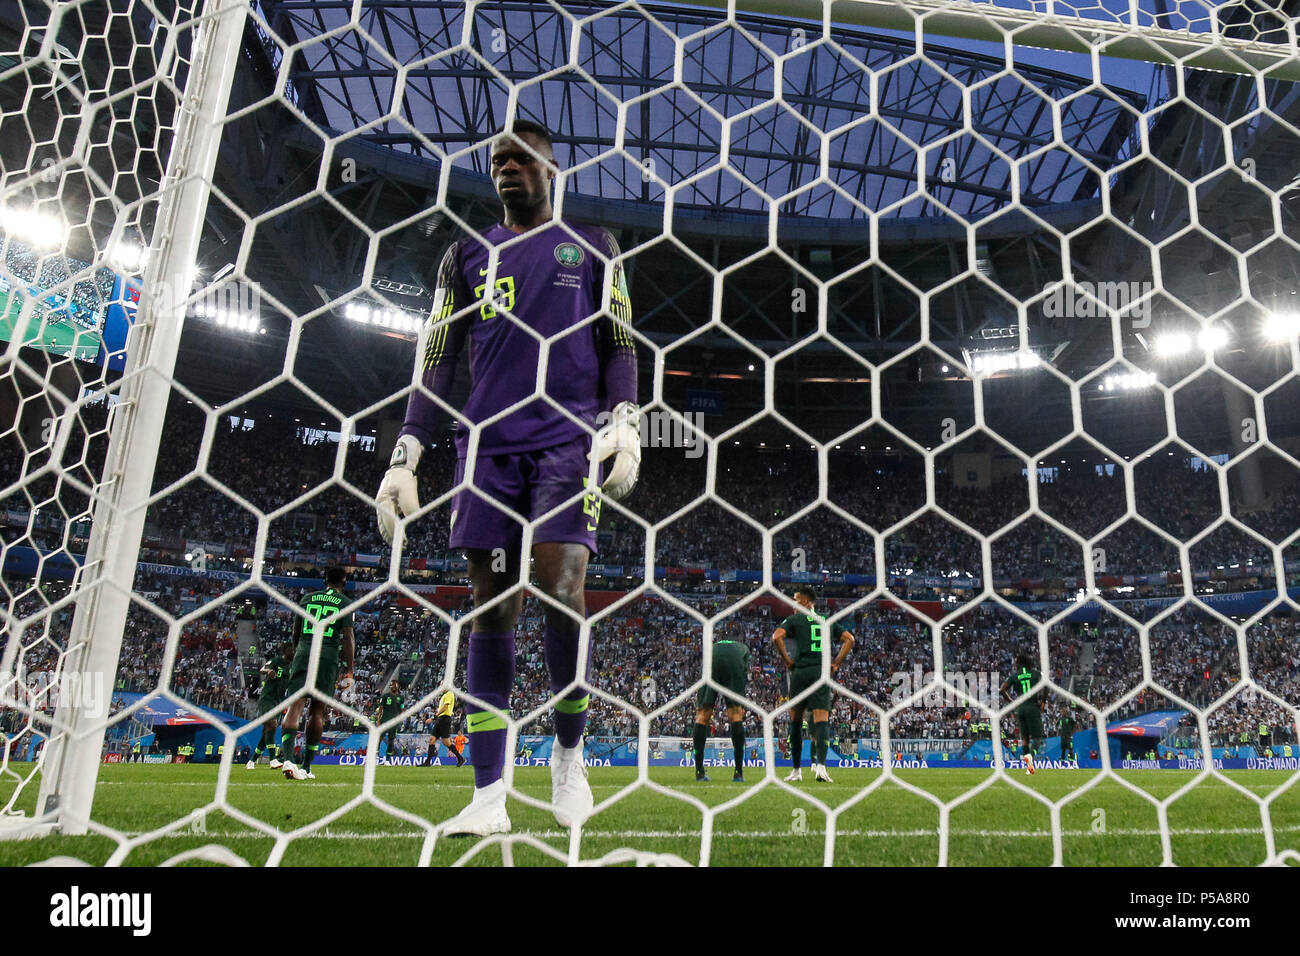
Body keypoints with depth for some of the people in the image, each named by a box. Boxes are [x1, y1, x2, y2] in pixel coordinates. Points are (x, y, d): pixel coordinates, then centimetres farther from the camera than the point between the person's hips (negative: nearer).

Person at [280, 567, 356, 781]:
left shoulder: (308, 598, 15)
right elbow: (348, 637, 0)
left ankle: (286, 757, -27)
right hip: (328, 658, -2)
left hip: (303, 654, 2)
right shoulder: (345, 602, 6)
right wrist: (349, 671, 4)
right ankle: (306, 766, 9)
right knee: (317, 711, 6)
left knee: (294, 706, -7)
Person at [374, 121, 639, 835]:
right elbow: (436, 360, 13)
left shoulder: (591, 247, 16)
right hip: (489, 443, 2)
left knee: (560, 587, -16)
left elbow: (621, 345, 10)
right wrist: (403, 459, 3)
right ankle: (489, 797, 3)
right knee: (492, 603, -2)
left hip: (570, 438, -2)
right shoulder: (468, 253, 19)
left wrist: (625, 425, -7)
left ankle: (569, 753, 9)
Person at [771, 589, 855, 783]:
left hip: (800, 671, -2)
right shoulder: (827, 621, 17)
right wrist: (836, 663, 11)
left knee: (796, 721, 10)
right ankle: (820, 764, -26)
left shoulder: (794, 619, 6)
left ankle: (796, 770, 15)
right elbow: (849, 638, 13)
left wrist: (787, 660, -1)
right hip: (822, 673, 2)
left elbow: (777, 636, -11)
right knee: (821, 720, -5)